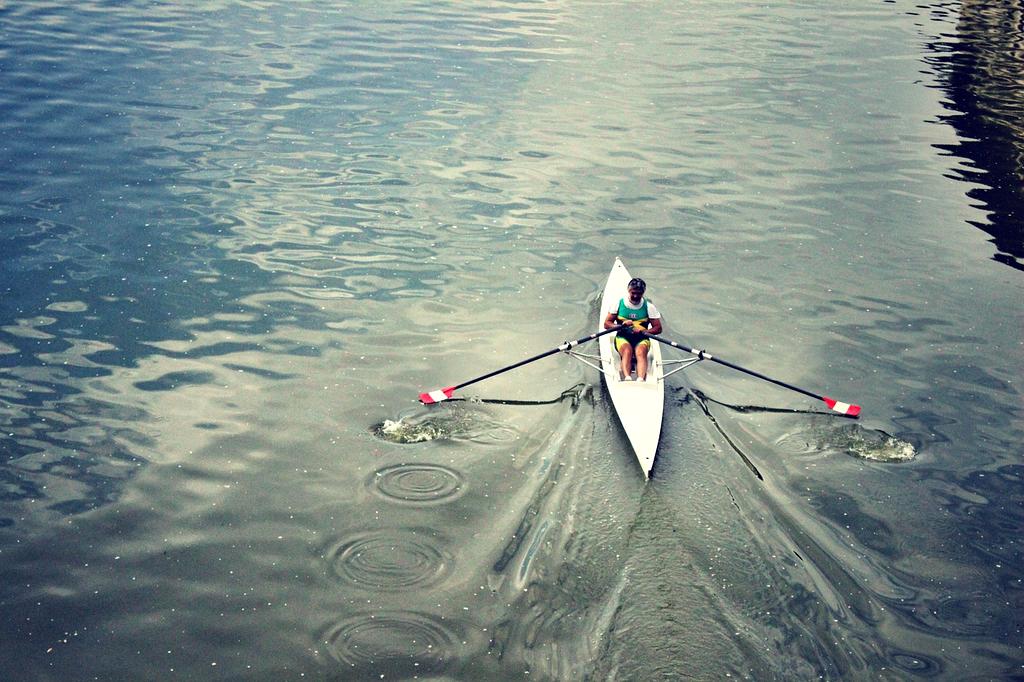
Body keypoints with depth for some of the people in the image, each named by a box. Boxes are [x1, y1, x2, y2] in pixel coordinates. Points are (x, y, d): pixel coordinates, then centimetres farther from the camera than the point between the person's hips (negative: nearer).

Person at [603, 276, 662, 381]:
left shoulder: (649, 306, 5)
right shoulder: (619, 304, 5)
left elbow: (658, 328, 4)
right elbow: (607, 324, 5)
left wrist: (643, 331, -15)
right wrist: (621, 326, -14)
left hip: (641, 339, 0)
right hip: (623, 337, 0)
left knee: (640, 351, -33)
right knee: (627, 350, -34)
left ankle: (641, 379, -56)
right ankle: (626, 378, -56)